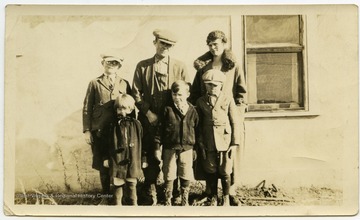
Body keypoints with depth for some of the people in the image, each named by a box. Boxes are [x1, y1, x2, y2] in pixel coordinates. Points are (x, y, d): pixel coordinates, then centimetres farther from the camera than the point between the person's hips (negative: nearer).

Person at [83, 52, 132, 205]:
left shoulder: (124, 84, 10)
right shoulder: (94, 83, 6)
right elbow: (87, 108, 4)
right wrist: (87, 130, -3)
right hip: (100, 132, -1)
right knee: (103, 166, 6)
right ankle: (106, 196, 20)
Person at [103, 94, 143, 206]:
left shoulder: (136, 124, -1)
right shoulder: (114, 126, 1)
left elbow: (141, 142, 4)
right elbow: (109, 144, 6)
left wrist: (142, 160, 5)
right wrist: (106, 159, 4)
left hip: (132, 161, 0)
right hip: (117, 161, 1)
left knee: (132, 185, 10)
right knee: (118, 185, 8)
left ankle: (134, 204, 23)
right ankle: (118, 204, 20)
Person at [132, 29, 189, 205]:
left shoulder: (180, 67, 6)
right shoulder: (142, 66, 6)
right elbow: (136, 93, 3)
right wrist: (148, 112, -8)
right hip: (149, 119, 0)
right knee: (150, 156, 5)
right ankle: (151, 193, 19)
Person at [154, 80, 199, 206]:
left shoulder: (192, 111, 0)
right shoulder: (167, 110, -4)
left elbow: (197, 130, 7)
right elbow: (160, 129, -2)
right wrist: (157, 147, -5)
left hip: (187, 149, 1)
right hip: (170, 149, -1)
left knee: (186, 177, 9)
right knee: (169, 177, 7)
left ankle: (185, 201, 25)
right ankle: (167, 201, 21)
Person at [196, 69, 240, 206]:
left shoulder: (228, 100, -1)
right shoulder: (201, 102, 5)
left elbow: (235, 123, 0)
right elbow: (199, 124, 9)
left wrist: (234, 143, -3)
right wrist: (200, 143, 3)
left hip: (225, 142, -2)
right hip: (209, 143, 2)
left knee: (225, 172, 4)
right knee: (211, 171, 9)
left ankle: (226, 198, 24)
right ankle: (213, 197, 26)